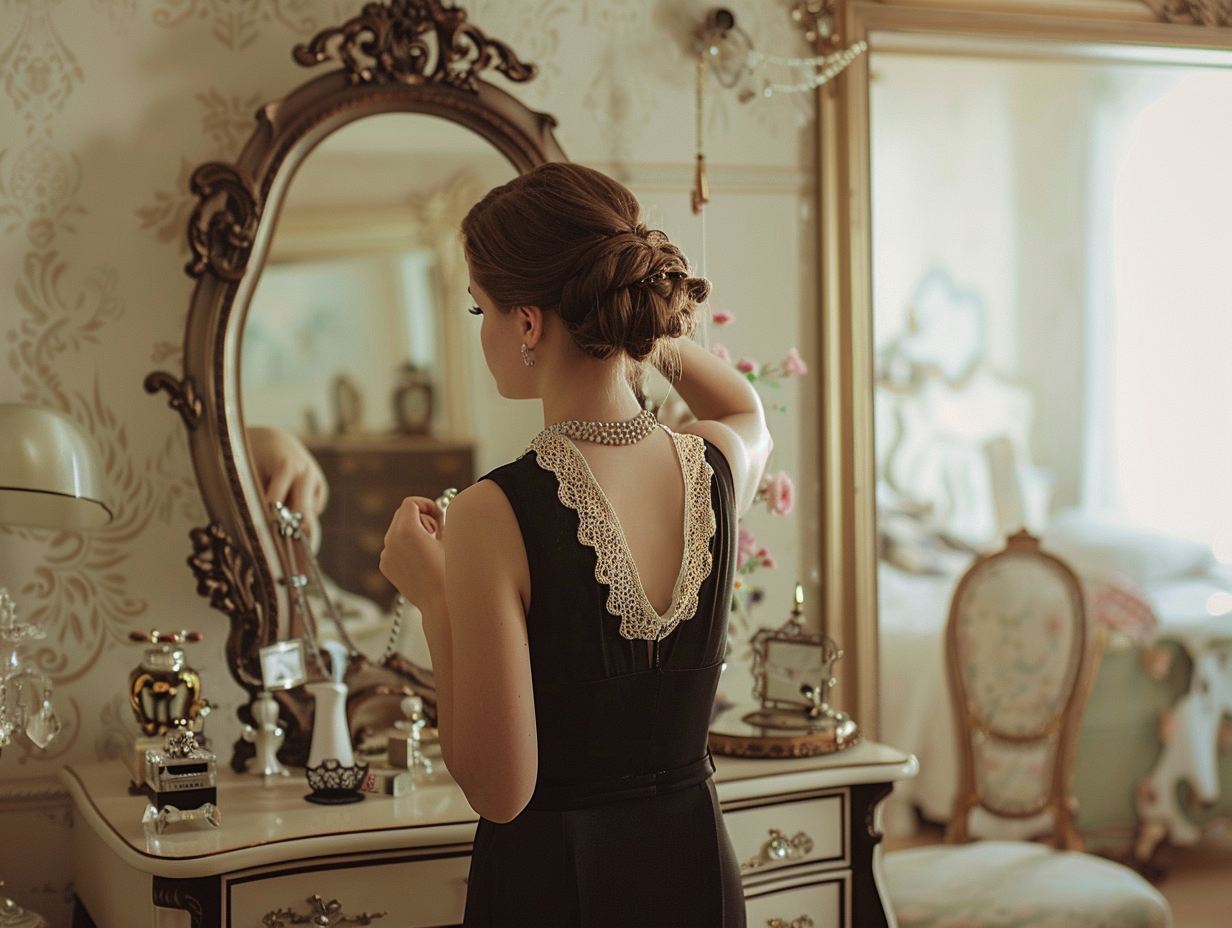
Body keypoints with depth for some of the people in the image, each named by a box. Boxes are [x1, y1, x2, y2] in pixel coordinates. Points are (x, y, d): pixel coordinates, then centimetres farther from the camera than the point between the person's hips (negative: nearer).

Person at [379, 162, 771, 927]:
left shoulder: (495, 515, -23)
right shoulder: (719, 466, -7)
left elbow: (501, 792, -19)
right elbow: (748, 408, 21)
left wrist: (433, 597, -11)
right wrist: (660, 334, 5)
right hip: (697, 865, 5)